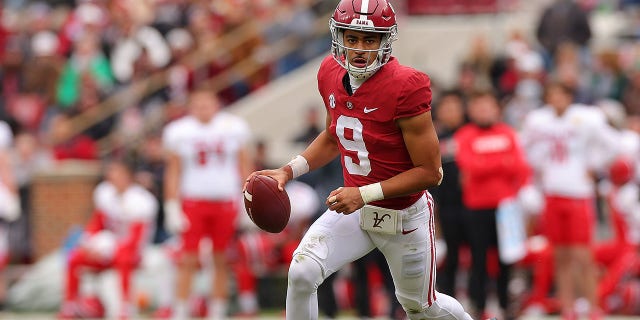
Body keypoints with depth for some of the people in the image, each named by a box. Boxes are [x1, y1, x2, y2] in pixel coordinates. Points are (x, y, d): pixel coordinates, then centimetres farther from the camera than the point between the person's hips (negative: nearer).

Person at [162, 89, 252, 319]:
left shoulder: (234, 128, 3)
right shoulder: (179, 132, 0)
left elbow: (244, 167, 8)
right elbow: (173, 172, 3)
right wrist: (172, 208, -3)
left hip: (226, 203, 2)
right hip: (193, 201, -2)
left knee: (222, 261, 5)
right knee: (188, 260, -7)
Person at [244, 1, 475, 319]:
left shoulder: (405, 87, -27)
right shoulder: (331, 74, -7)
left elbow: (430, 172, -23)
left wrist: (364, 194, -26)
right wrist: (288, 171, 0)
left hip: (403, 216, -5)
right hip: (354, 207, 5)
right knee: (301, 273, -18)